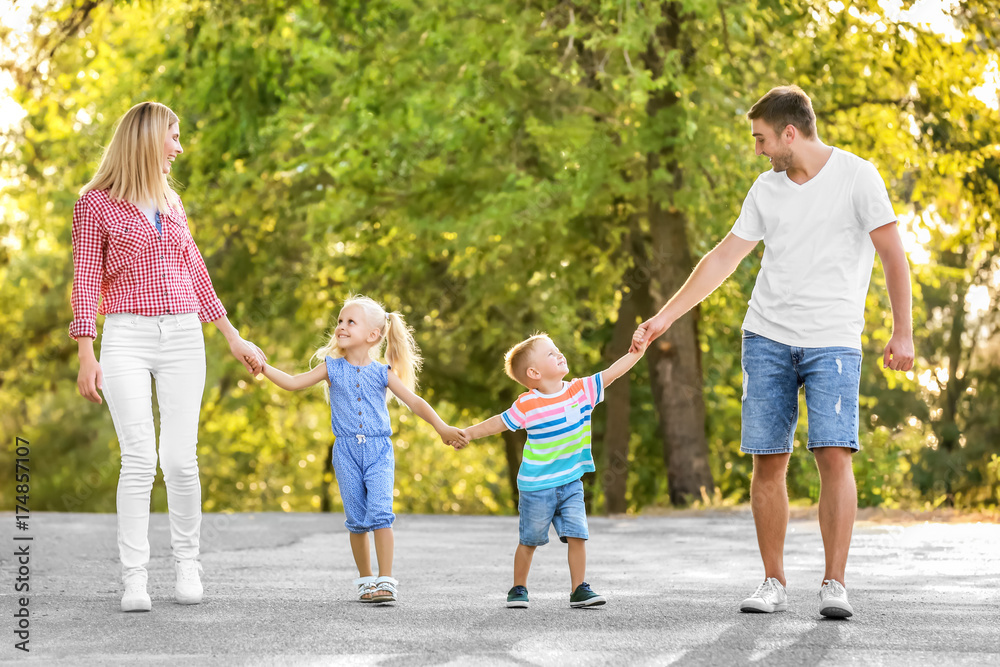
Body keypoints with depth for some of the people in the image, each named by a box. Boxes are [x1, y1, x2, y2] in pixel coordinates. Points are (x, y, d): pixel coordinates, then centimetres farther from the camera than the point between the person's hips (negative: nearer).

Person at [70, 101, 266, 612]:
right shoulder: (96, 205, 1)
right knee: (140, 460, -12)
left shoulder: (170, 203, 17)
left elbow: (195, 275, 22)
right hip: (127, 337, -4)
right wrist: (86, 356, -8)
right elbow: (85, 283, -1)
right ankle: (133, 579, -7)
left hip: (183, 337, 4)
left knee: (180, 459, -3)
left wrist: (233, 338, 22)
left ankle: (186, 563, 13)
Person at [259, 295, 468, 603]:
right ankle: (365, 580, 17)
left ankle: (385, 581, -14)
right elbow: (293, 383, 4)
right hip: (347, 451, 1)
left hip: (379, 450, -1)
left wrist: (442, 428, -4)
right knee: (357, 519, 4)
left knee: (380, 512, -16)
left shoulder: (382, 373, 3)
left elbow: (414, 402, 3)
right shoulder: (332, 367, 6)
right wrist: (263, 367, -7)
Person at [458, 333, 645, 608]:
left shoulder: (581, 390, -2)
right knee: (529, 541, 8)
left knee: (577, 535, -7)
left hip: (571, 484, 3)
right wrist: (468, 433, -13)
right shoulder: (527, 405, -14)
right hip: (536, 487, -3)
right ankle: (519, 589, 23)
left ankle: (579, 589, 1)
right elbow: (500, 422, -5)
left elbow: (612, 372, -1)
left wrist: (637, 351, -9)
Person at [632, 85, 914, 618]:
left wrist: (902, 331, -10)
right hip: (767, 338, 4)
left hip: (833, 342, -4)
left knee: (834, 455, -15)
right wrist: (665, 316, 17)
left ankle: (834, 585, -11)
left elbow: (892, 255, -4)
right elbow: (723, 258, 17)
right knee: (768, 461, 0)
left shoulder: (856, 175, -3)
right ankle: (773, 584, 7)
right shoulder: (767, 189, 11)